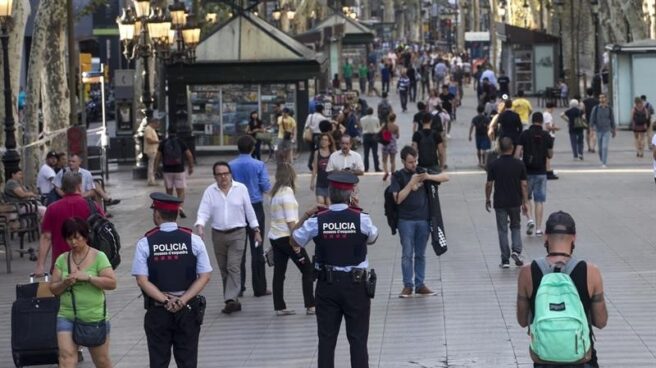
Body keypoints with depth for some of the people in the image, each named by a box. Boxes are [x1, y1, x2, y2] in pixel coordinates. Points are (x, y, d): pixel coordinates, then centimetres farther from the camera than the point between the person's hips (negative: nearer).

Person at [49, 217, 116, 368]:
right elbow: (53, 289, 7)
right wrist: (65, 283, -14)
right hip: (67, 316, 2)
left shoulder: (98, 257, -4)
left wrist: (88, 277, -22)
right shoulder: (62, 259, 5)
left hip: (95, 317, -2)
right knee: (66, 356, -15)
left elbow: (112, 283, -12)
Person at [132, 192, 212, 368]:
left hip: (157, 311, -1)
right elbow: (204, 276, -7)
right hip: (188, 310, 1)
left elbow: (142, 280, -12)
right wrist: (183, 300, -11)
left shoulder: (145, 243, -8)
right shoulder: (193, 240, -4)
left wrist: (165, 300, -11)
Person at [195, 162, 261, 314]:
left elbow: (249, 211, 6)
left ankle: (231, 299, -22)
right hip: (218, 234, 3)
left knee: (233, 267, -15)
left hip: (237, 234, -3)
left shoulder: (241, 189, 0)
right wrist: (200, 226, -23)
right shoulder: (210, 191, 2)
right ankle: (233, 301, 15)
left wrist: (256, 230, 7)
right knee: (224, 270, 7)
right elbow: (203, 212, -4)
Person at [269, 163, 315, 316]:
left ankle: (279, 307, 9)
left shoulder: (275, 192, 10)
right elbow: (290, 220, -17)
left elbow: (276, 216, 11)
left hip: (274, 236, 8)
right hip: (287, 236, -8)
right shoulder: (287, 192, -14)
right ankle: (310, 305, -2)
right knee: (308, 270, 0)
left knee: (279, 273, 8)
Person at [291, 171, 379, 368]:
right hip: (355, 285, -1)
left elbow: (295, 242, 6)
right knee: (358, 337, 6)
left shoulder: (317, 220, -8)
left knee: (326, 337, 8)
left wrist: (304, 216, 13)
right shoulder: (361, 218, -10)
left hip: (327, 285, 1)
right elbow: (372, 239, 11)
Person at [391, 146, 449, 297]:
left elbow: (445, 177, 7)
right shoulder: (398, 176, 0)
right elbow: (398, 199, -11)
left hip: (423, 219, 3)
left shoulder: (422, 172, 9)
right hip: (406, 220, -3)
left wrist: (429, 177, -10)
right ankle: (407, 286, 3)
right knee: (407, 254, -3)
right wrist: (411, 183, -16)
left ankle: (420, 285, 12)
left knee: (420, 254, 8)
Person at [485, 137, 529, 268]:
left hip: (499, 202, -1)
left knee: (502, 230, 6)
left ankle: (505, 260, 5)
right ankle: (516, 250, -2)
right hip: (515, 202, 1)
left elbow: (489, 184, -4)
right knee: (516, 227, 19)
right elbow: (524, 185, -4)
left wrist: (487, 199, 11)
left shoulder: (493, 165, -8)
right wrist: (525, 202, 4)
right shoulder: (519, 164, -5)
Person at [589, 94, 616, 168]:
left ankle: (604, 164, -13)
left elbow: (612, 120, 8)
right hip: (598, 130, 1)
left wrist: (614, 130, 13)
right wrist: (592, 129, -13)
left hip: (607, 130, -1)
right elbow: (592, 119, -4)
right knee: (600, 148, 9)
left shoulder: (609, 109, -1)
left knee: (605, 147, -14)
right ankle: (602, 161, 32)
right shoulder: (595, 108, -4)